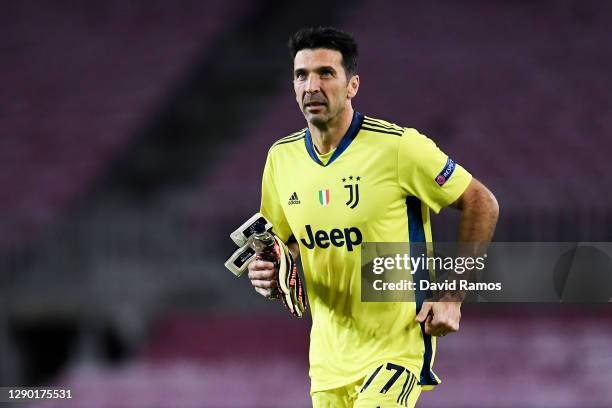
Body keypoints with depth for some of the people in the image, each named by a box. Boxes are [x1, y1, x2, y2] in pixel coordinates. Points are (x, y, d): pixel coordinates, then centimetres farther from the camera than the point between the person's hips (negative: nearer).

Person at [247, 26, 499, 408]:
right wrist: (269, 274, -5)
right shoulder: (282, 157, 2)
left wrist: (452, 297, -8)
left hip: (398, 345, -6)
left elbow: (482, 205, -6)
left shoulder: (398, 146, -14)